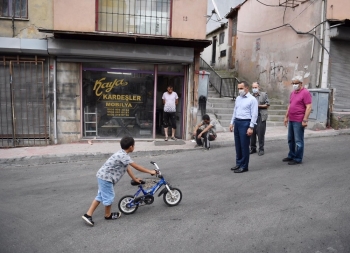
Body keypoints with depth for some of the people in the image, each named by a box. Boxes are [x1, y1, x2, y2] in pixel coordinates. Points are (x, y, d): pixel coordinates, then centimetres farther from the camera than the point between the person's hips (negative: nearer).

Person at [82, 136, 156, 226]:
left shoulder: (122, 154, 11)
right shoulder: (123, 156, -20)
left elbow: (127, 168, 18)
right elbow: (137, 167, -18)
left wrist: (135, 179, 23)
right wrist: (150, 171, -9)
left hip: (102, 176, 10)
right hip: (106, 177, -10)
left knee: (100, 196, 16)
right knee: (109, 197, 6)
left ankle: (88, 215, 17)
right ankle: (108, 215, 26)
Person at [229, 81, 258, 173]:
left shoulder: (252, 99, -8)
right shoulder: (238, 98, 13)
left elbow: (254, 115, -12)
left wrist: (251, 127, -17)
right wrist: (232, 123, 14)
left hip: (245, 123, -7)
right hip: (237, 122, 7)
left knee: (244, 146, -1)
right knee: (237, 145, 12)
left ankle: (244, 166, 9)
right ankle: (238, 164, 24)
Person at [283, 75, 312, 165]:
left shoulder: (305, 92, -10)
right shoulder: (293, 93, 15)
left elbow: (309, 107, -15)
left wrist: (305, 120, -20)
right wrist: (286, 116, 18)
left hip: (299, 121, -8)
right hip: (291, 120, 8)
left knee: (298, 141, -1)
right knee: (290, 140, 15)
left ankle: (298, 159, 8)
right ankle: (291, 156, 28)